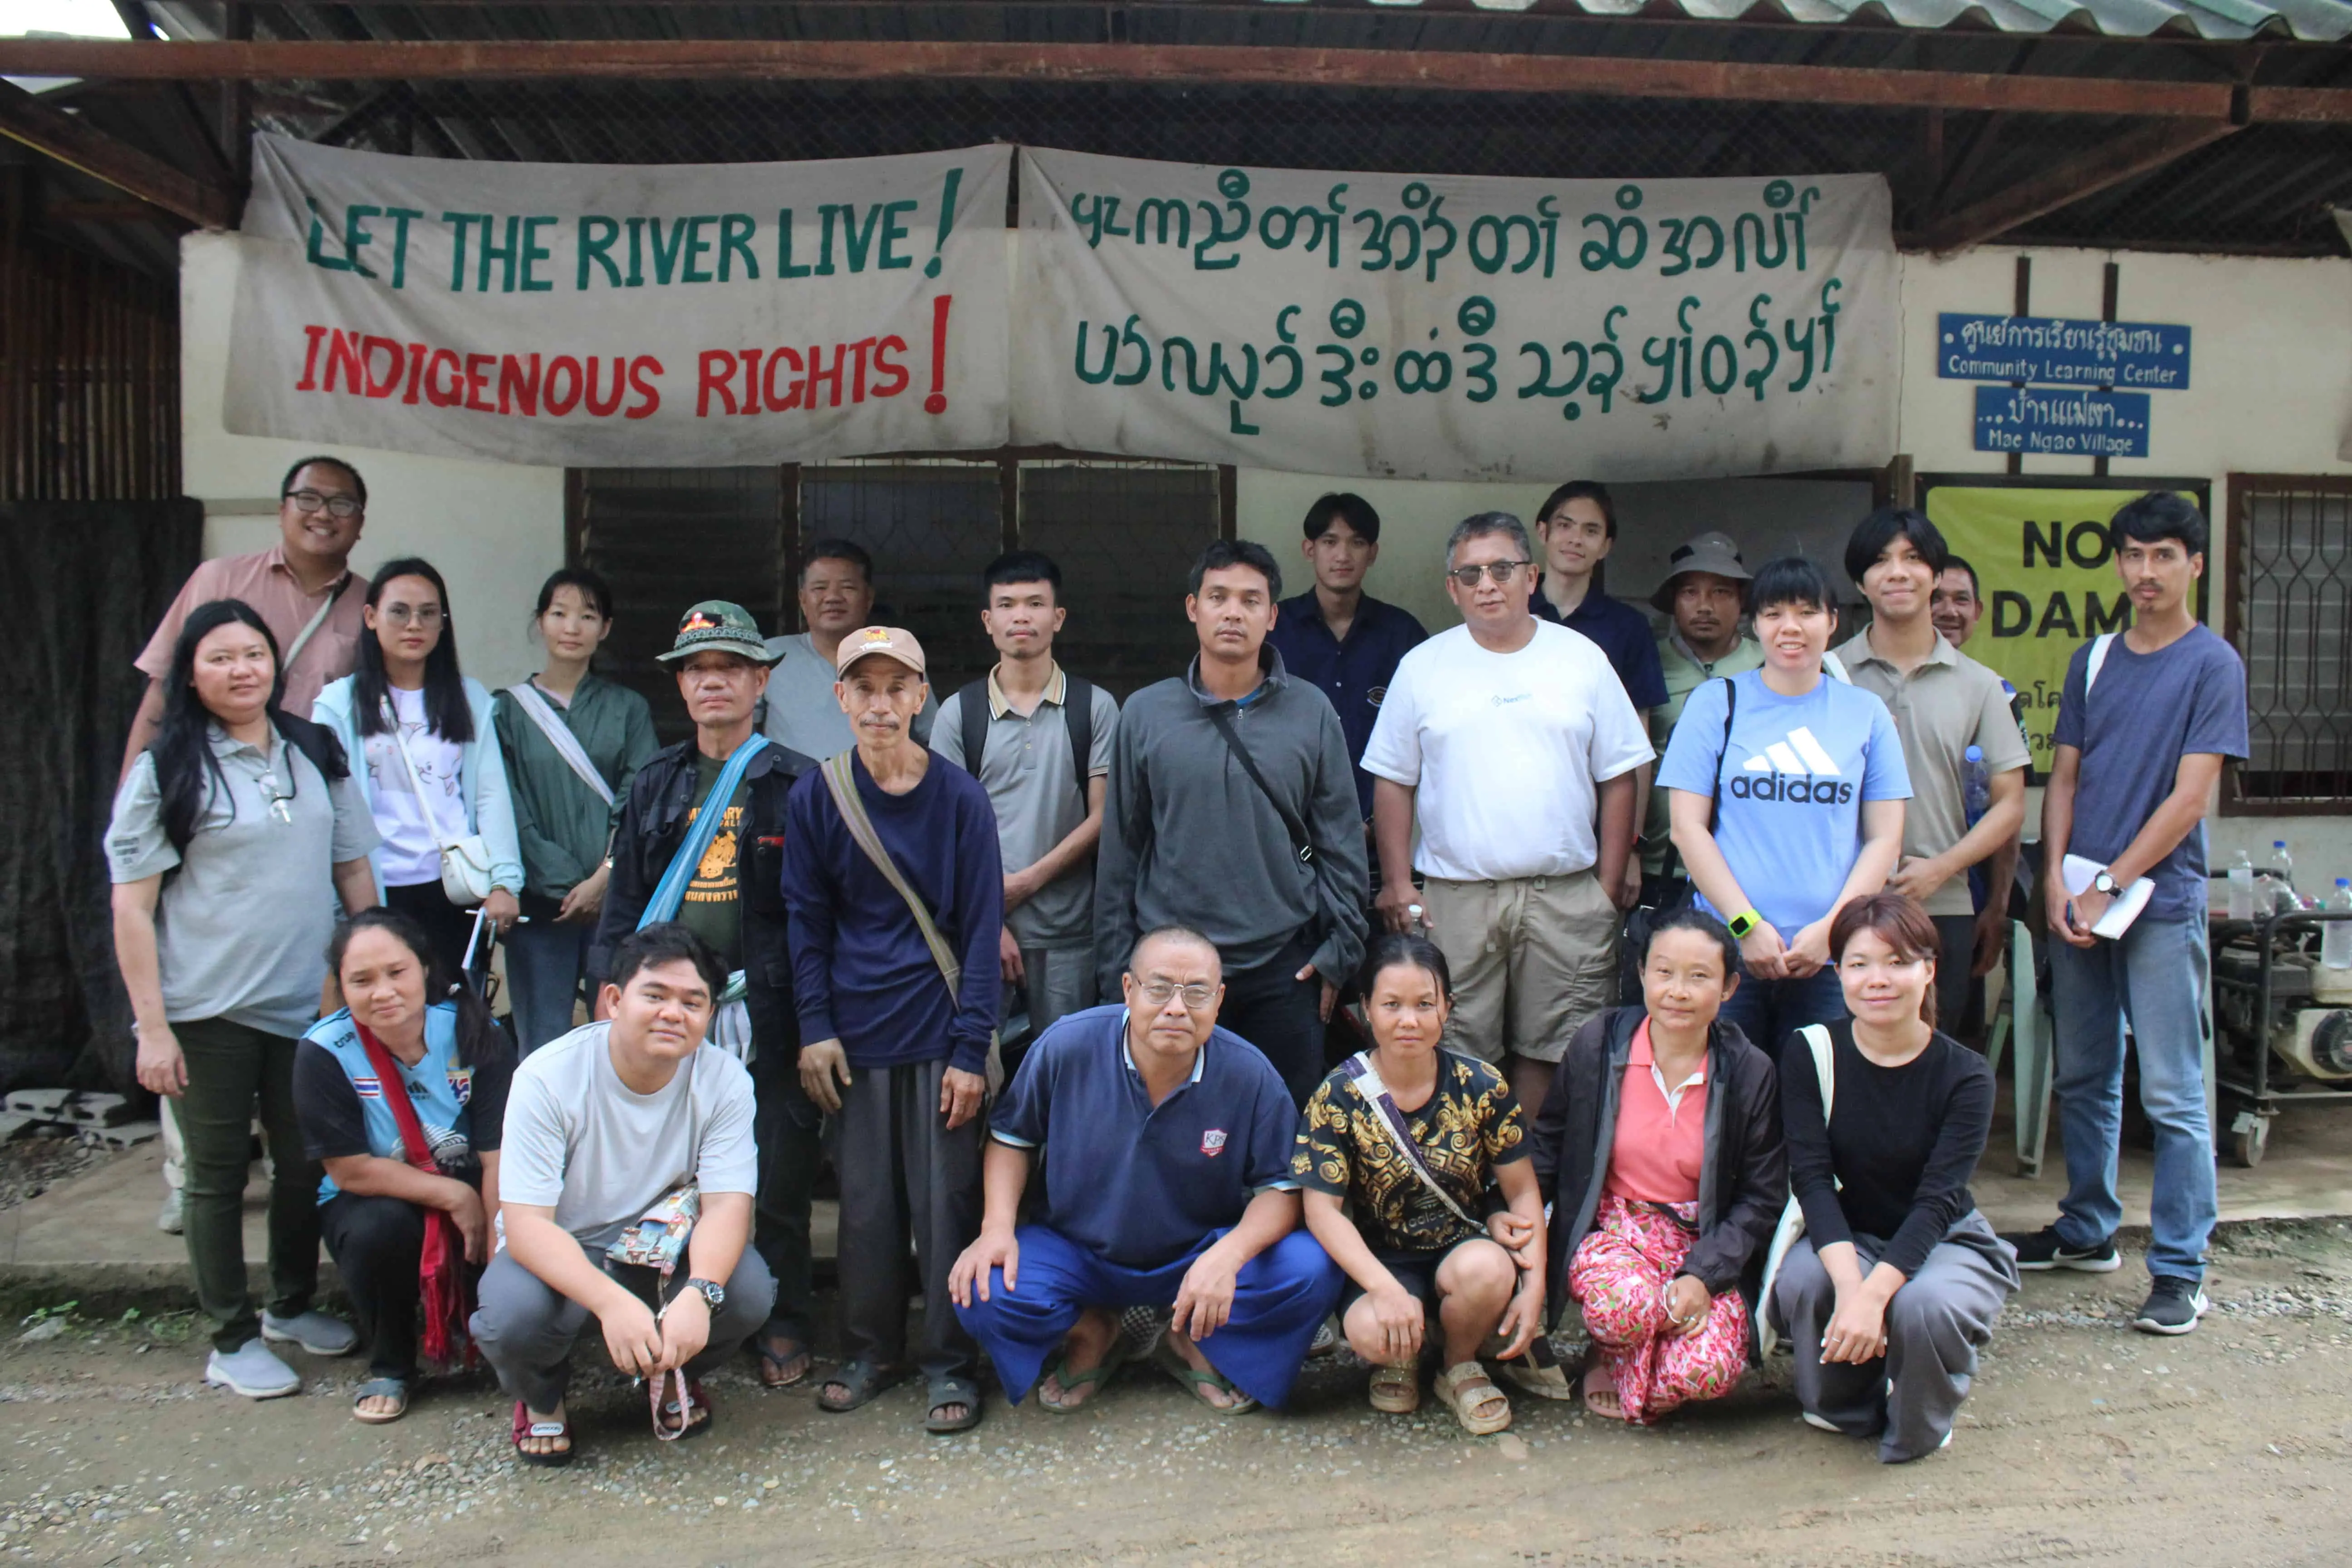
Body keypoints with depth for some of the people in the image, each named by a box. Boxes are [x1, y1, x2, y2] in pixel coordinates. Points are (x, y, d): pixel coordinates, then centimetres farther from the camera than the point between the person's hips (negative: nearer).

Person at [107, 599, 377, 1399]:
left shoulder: (316, 754, 6)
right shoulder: (165, 770, -6)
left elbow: (352, 869, 12)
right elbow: (132, 907, -8)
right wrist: (152, 1028, -12)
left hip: (310, 1000, 4)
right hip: (209, 1011, -4)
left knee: (308, 1162, 14)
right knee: (217, 1174, 8)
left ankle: (293, 1305, 34)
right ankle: (231, 1340, 22)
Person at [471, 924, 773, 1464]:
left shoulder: (725, 1080, -15)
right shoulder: (547, 1076, -22)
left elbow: (727, 1205, -21)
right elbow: (525, 1225, -27)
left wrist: (699, 1293, -43)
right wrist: (611, 1302, -44)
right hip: (559, 1252, -1)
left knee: (748, 1291, -27)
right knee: (514, 1313, -34)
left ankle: (677, 1375, 9)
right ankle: (541, 1397, 5)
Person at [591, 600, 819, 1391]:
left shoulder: (795, 783, 0)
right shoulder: (656, 784, 14)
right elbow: (625, 900, 15)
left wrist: (812, 1019, -8)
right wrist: (610, 994, 5)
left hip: (763, 1013, -4)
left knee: (776, 1178, 5)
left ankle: (783, 1327, 20)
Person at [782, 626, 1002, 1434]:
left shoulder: (959, 797, -4)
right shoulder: (814, 797, 2)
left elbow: (980, 927, -4)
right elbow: (806, 920, 6)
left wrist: (972, 1048, -8)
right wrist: (815, 1026, -2)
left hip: (940, 1031, -2)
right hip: (857, 1033, 2)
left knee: (946, 1199, 3)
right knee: (865, 1201, 10)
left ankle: (950, 1363, 17)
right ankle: (872, 1350, 28)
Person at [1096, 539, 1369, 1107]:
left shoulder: (1311, 713, 2)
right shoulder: (1146, 713, 2)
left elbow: (1341, 842, 5)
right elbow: (1120, 848, 5)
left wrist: (1340, 949, 0)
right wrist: (1116, 964, 3)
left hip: (1284, 967, 0)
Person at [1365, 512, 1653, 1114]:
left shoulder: (1582, 659, 6)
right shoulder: (1422, 667, 5)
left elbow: (1618, 778, 7)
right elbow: (1394, 783, 7)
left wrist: (1609, 885, 1)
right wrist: (1397, 883, -1)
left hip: (1567, 896, 1)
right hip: (1455, 899, 0)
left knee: (1553, 1049, 5)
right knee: (1459, 1056, 3)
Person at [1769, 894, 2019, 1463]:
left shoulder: (1965, 1075, -14)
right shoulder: (1811, 1056, -11)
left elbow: (1938, 1201, -23)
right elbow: (1812, 1178, -19)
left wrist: (1873, 1294, -38)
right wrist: (1849, 1283, -36)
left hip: (1945, 1241, -1)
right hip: (1846, 1238, 1)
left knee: (1922, 1305, -35)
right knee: (1802, 1283, -32)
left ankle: (1918, 1427, 2)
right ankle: (1844, 1407, 2)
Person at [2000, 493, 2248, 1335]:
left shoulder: (2213, 664, -4)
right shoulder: (2093, 660, 12)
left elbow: (2189, 799, -10)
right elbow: (2064, 778, 10)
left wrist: (2108, 886, -12)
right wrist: (2056, 882, -3)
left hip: (2161, 905, -5)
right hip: (2077, 903, 5)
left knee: (2172, 1096, -1)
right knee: (2083, 1079, 14)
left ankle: (2180, 1268, 7)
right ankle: (2087, 1231, 28)